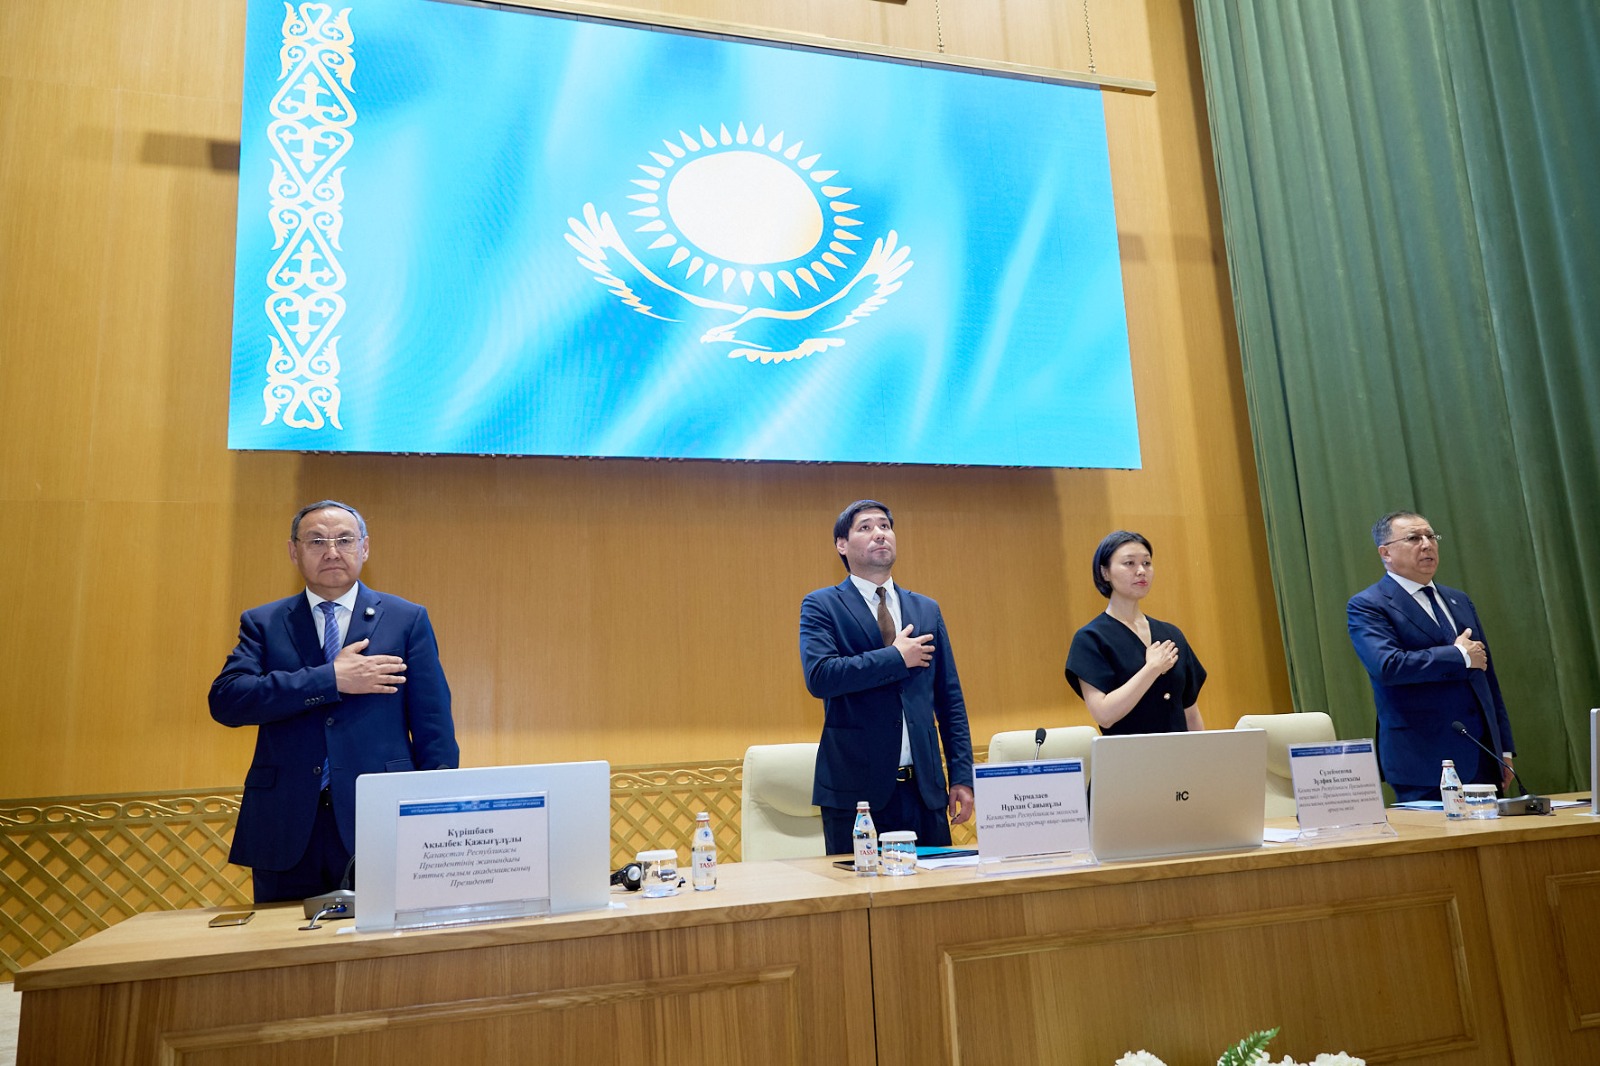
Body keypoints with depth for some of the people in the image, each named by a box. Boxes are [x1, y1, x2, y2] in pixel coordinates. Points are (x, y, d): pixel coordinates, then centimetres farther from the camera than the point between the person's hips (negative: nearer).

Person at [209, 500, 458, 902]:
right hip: (285, 830, 2)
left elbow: (434, 729, 4)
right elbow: (225, 699, -7)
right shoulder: (262, 624, 10)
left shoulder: (407, 620, 5)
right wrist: (331, 679, -14)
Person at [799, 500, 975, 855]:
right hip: (855, 788, -4)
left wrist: (962, 776, 7)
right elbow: (819, 676, -18)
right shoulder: (821, 606, -1)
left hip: (924, 787, 4)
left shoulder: (927, 610, 13)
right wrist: (896, 657, -12)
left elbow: (950, 700, 13)